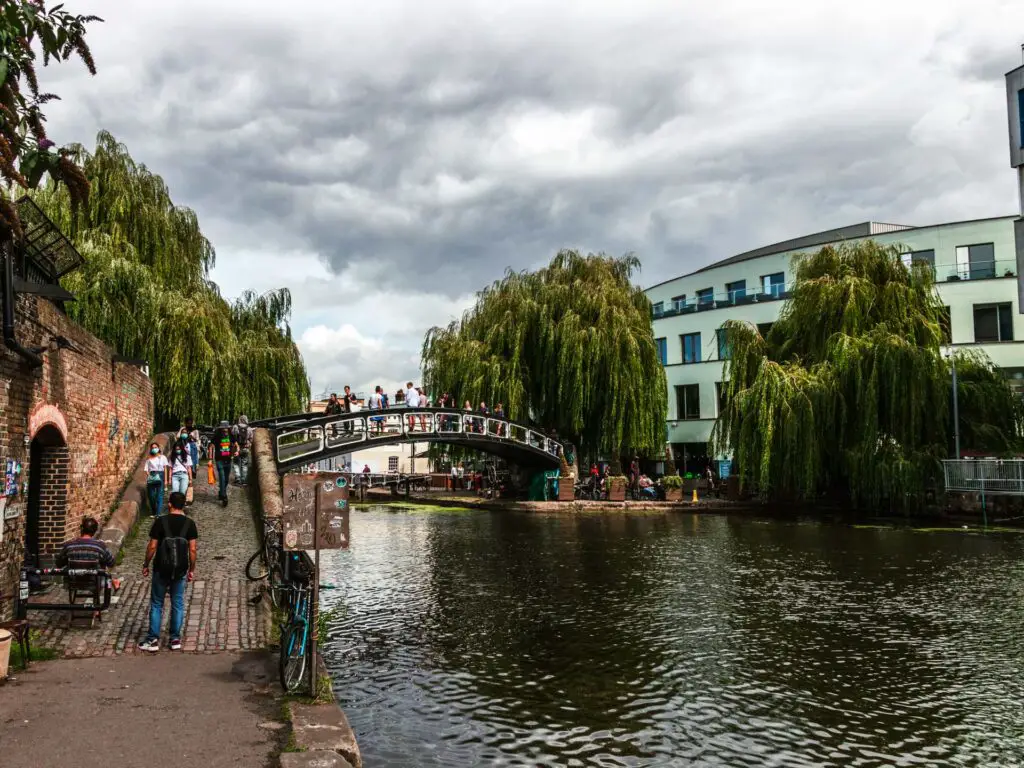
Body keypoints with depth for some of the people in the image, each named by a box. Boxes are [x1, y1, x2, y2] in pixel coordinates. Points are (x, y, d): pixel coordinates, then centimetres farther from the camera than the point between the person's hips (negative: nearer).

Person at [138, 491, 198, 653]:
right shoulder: (190, 524, -4)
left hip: (161, 569, -1)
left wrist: (145, 565, 6)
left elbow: (152, 546, -8)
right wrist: (192, 569, 7)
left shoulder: (160, 522, -9)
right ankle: (175, 639, 16)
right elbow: (192, 549, -4)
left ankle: (153, 640, 11)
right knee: (178, 604, 13)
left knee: (156, 604, 10)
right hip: (180, 570, 2)